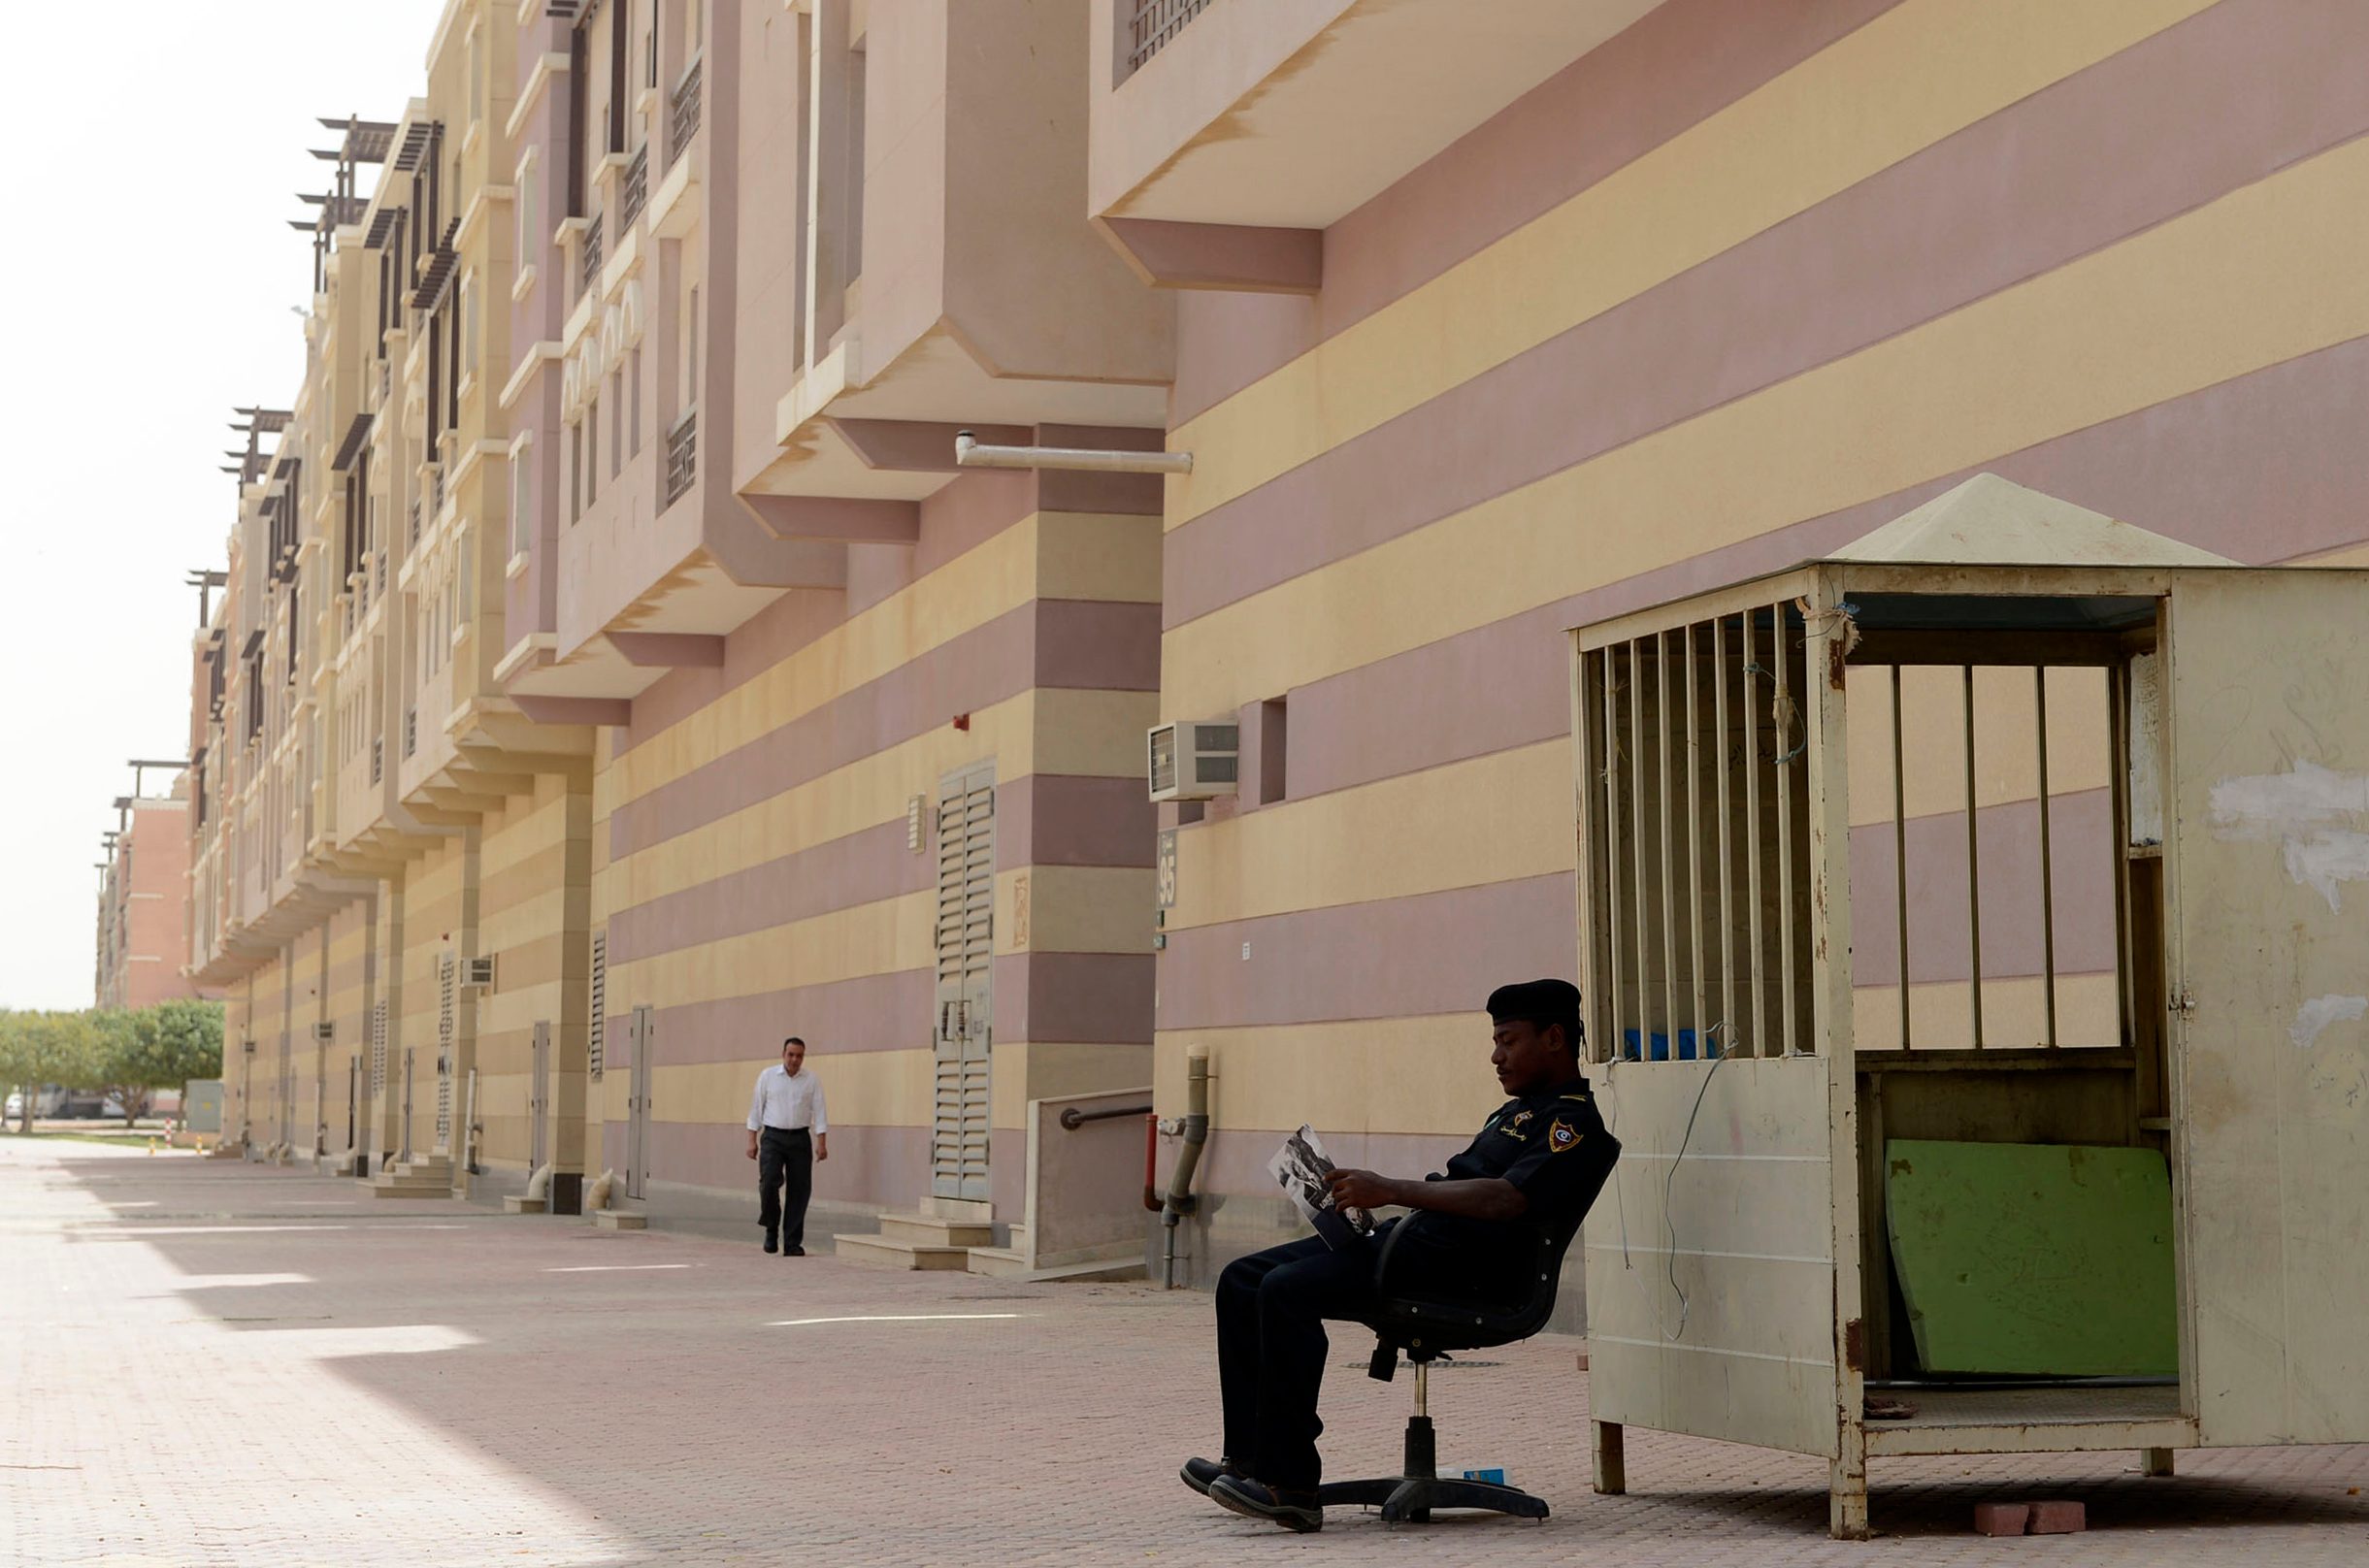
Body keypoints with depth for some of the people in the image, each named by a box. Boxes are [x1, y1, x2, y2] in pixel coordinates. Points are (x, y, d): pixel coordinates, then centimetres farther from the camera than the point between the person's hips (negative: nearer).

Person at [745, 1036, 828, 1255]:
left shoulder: (811, 1081, 4)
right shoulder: (767, 1076, 4)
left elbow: (819, 1112, 2)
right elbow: (756, 1108, 6)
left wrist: (822, 1143, -5)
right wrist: (752, 1140, 1)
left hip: (800, 1138, 1)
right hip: (773, 1137, -1)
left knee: (799, 1190, 0)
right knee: (769, 1182, -19)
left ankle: (792, 1243, 8)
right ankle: (771, 1229, 4)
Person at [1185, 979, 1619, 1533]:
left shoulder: (1575, 1123, -6)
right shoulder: (1517, 1111, 27)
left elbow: (1504, 1200, -21)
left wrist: (1391, 1190, -22)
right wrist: (1366, 1198, 9)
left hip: (1462, 1265, -10)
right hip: (1410, 1237, 11)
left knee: (1287, 1290, -27)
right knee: (1242, 1281, 0)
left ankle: (1290, 1483, -27)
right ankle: (1248, 1458, -4)